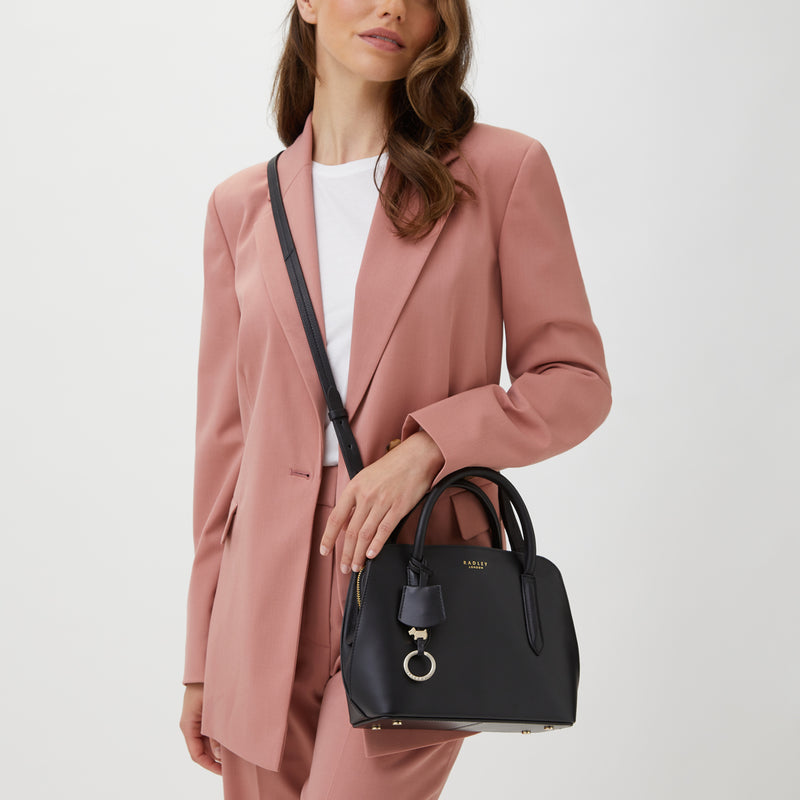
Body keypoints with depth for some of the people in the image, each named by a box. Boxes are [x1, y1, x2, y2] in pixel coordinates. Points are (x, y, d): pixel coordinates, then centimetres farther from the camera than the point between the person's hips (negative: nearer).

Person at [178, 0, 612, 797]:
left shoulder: (503, 170, -1)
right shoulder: (242, 205, 8)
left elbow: (575, 381, 1)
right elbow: (226, 432, 10)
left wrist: (426, 447, -16)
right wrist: (202, 658, 11)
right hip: (268, 606, 3)